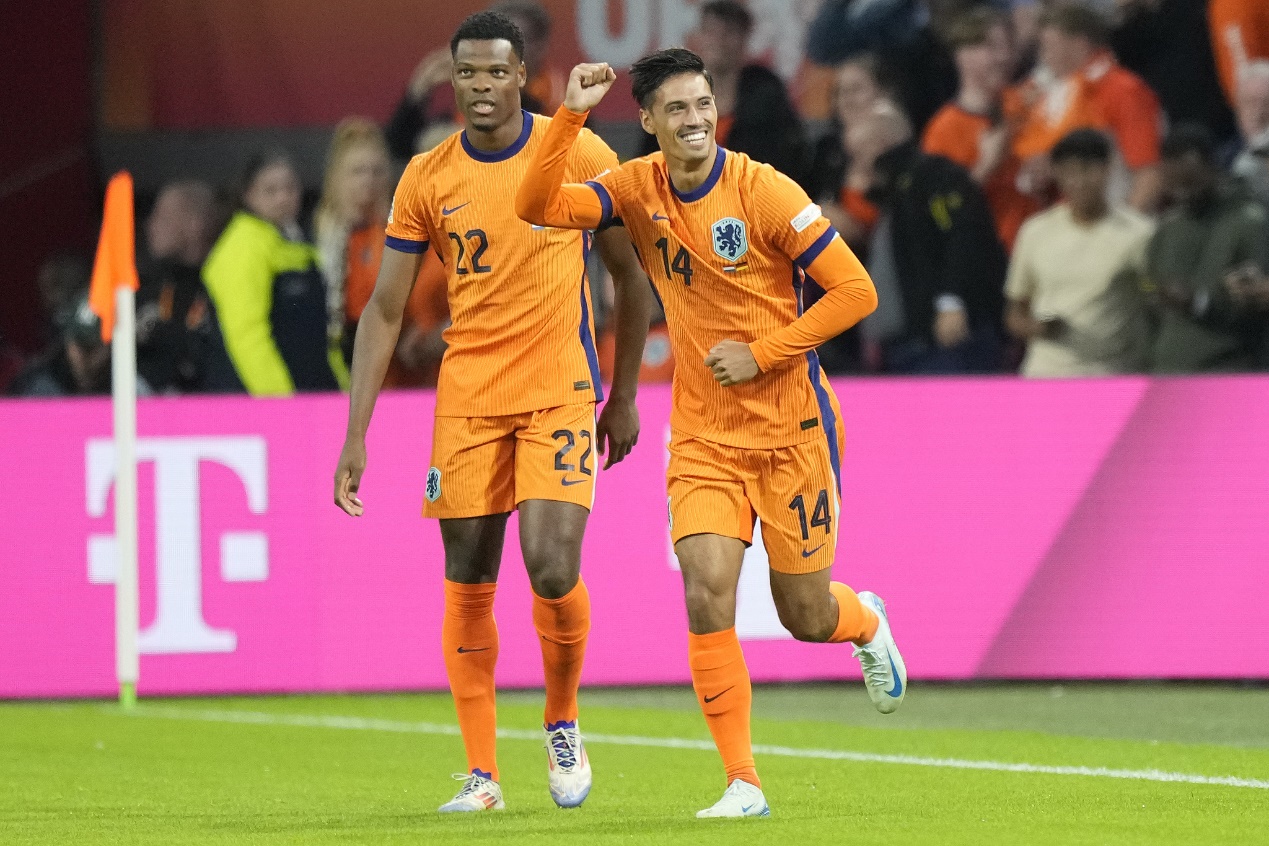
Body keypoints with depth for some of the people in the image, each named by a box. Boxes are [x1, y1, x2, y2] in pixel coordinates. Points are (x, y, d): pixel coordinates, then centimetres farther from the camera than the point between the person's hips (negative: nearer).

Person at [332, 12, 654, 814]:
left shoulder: (580, 155, -4)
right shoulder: (427, 180, 0)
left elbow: (632, 275, 7)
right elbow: (384, 311, 3)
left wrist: (624, 397, 7)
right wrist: (355, 439, -3)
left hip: (561, 391, -2)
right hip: (468, 395, 2)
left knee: (553, 569, -16)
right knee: (468, 583, 1)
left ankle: (563, 723, 12)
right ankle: (483, 774, 10)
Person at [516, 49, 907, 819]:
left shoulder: (764, 192, -15)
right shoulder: (639, 190, -2)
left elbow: (855, 291, -14)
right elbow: (538, 207, -13)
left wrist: (760, 354, -17)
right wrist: (572, 116, -22)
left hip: (791, 428, -3)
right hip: (703, 435, 3)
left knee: (804, 615, 6)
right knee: (707, 597, -15)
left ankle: (866, 621, 45)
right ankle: (743, 784, -7)